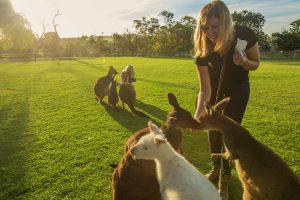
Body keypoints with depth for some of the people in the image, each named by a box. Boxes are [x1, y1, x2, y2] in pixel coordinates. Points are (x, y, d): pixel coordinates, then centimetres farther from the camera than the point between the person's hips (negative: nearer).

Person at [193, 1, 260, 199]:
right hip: (215, 89, 1)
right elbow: (205, 90, -25)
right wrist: (197, 116, -37)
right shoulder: (202, 50, -28)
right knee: (213, 130, 6)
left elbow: (256, 64, -9)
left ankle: (224, 180, 13)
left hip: (237, 90, -1)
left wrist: (244, 62, -33)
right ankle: (216, 169, 33)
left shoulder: (245, 36, -28)